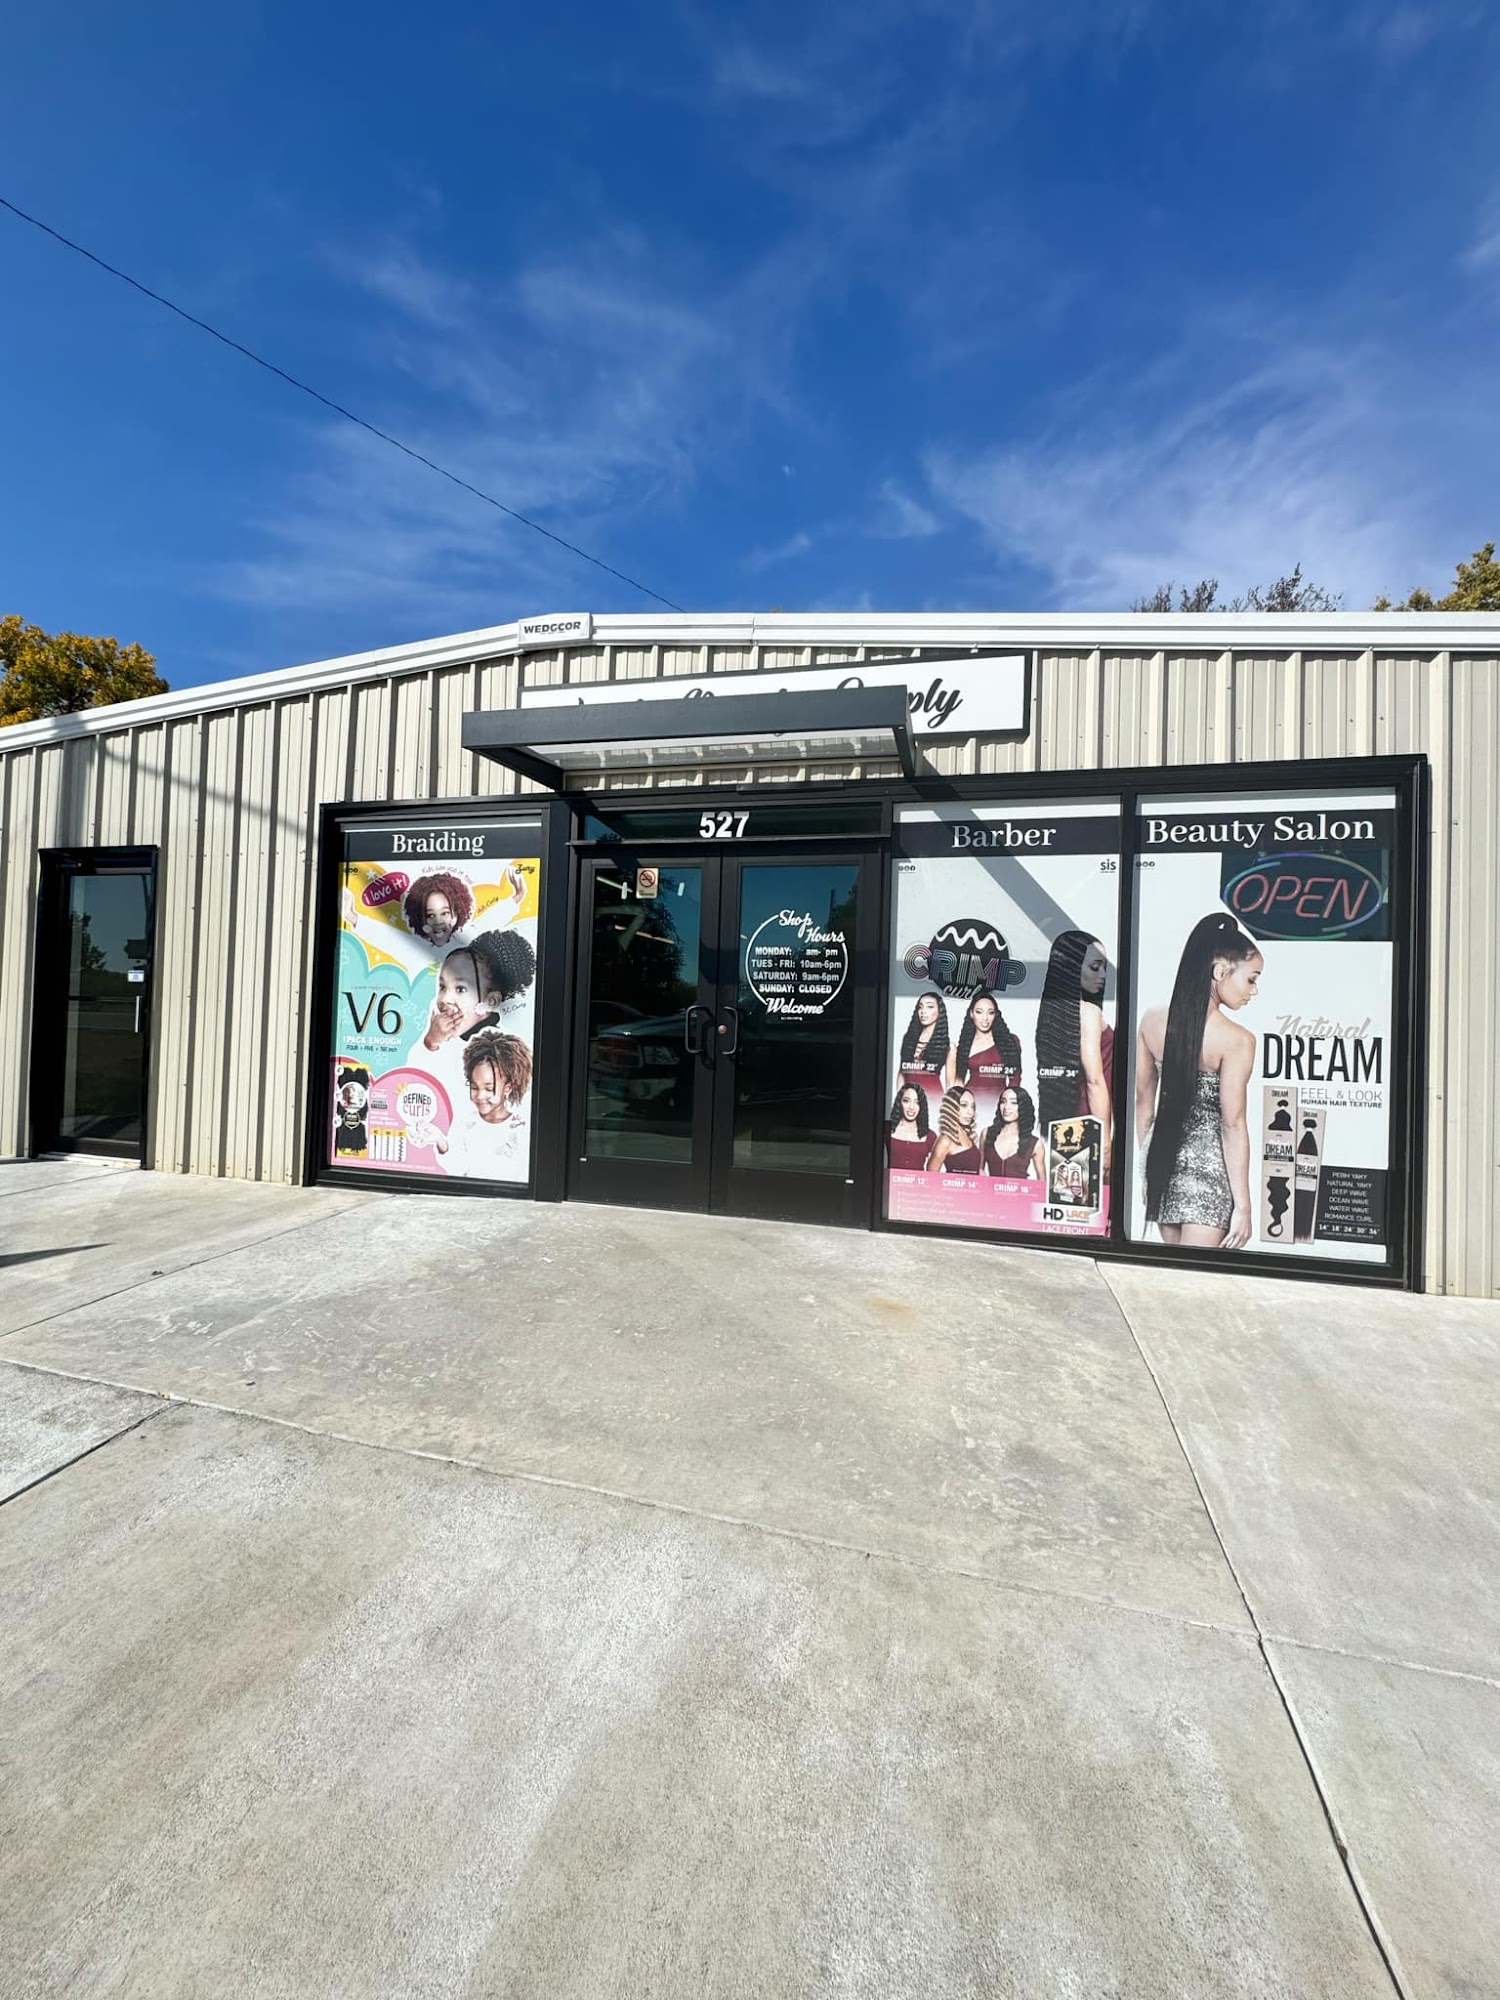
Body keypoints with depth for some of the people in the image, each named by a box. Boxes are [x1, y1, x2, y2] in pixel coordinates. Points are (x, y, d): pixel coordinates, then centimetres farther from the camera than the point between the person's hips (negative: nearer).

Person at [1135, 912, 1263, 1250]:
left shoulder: (1151, 1020, -1)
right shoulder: (1237, 1040, -16)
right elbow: (1232, 1125, -15)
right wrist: (1243, 1205, -8)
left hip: (1163, 1155, 6)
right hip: (1207, 1163, -6)